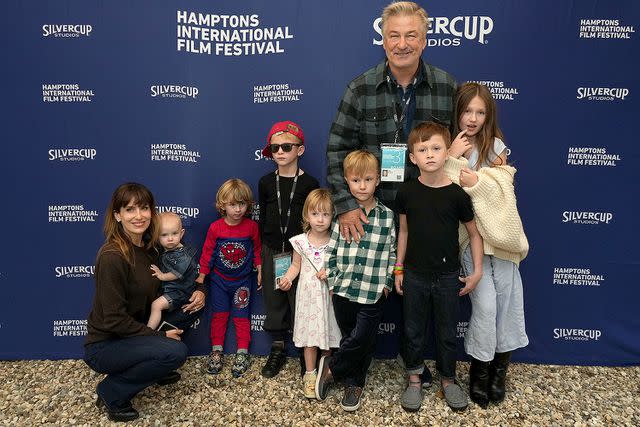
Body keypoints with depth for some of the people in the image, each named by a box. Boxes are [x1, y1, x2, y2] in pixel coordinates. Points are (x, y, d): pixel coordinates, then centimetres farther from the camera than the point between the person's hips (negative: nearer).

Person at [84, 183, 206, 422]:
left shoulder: (150, 246, -1)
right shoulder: (112, 256, -25)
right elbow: (114, 320, -24)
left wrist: (198, 291, -9)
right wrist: (160, 336, -17)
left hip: (134, 333, 8)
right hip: (104, 346, -8)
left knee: (192, 302, 1)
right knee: (176, 352, -28)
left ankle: (155, 370, 14)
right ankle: (111, 393, -3)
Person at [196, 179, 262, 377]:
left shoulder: (252, 226, -11)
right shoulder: (215, 228, -13)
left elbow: (257, 250, 1)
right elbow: (207, 252, -4)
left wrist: (260, 270, 1)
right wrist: (202, 275, 0)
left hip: (242, 280, 0)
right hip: (219, 279, 1)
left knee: (241, 316, 6)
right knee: (219, 314, 10)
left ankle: (242, 352, 17)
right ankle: (217, 350, 23)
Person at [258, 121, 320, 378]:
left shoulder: (309, 183, -5)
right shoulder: (266, 182, 4)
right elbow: (262, 219, 8)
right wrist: (260, 256, 7)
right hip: (272, 251, 3)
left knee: (300, 301, 2)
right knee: (274, 300, 11)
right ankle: (278, 349, 27)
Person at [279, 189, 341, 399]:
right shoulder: (301, 242, -4)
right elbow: (296, 265, 7)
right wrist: (287, 278, -10)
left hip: (329, 295, 0)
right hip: (308, 295, 0)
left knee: (328, 333, 10)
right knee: (310, 335, 5)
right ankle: (310, 374, 19)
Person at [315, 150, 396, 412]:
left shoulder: (387, 216, 0)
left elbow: (393, 253, 4)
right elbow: (332, 249, 5)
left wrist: (387, 283, -1)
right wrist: (331, 277, 0)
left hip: (373, 292, -1)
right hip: (343, 290, 1)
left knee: (363, 339, 0)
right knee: (349, 338, 14)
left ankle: (331, 368, 24)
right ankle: (354, 383, 33)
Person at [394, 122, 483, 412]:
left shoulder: (457, 194, -11)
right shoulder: (406, 192, -6)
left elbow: (474, 233, -1)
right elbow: (404, 231, 4)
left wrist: (477, 271, -3)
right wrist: (399, 269, 6)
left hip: (448, 277, -1)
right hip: (414, 276, 1)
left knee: (447, 333, 14)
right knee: (413, 331, 14)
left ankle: (448, 379, 35)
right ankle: (414, 379, 33)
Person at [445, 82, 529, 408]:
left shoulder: (495, 145, 6)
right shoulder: (449, 146, 0)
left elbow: (503, 185, -5)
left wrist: (476, 180, -20)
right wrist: (453, 158, -17)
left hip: (500, 230, 2)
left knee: (507, 300, 3)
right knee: (485, 304, -6)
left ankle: (500, 368, 23)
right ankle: (480, 370, 16)